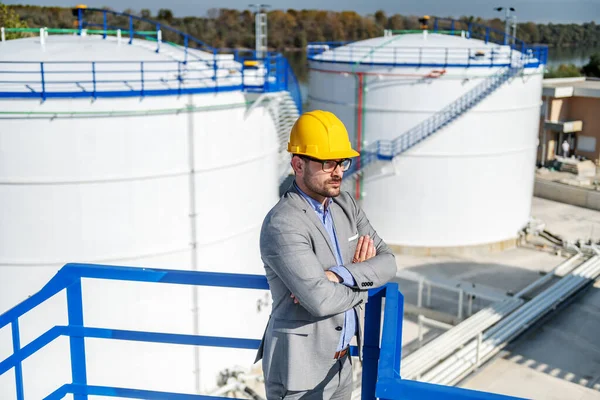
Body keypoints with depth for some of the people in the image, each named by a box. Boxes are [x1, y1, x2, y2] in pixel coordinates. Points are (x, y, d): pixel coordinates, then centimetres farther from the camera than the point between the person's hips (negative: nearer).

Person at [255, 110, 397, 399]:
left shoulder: (345, 204, 3)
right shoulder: (282, 225, -23)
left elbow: (387, 263, -3)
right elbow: (322, 301, -31)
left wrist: (339, 276, -20)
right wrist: (362, 281, -11)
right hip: (300, 369, -7)